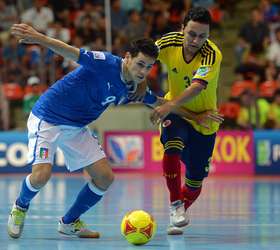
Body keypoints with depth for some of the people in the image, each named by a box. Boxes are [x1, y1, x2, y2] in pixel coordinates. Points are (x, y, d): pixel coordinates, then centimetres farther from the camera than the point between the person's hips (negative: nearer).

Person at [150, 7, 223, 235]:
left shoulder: (212, 55, -27)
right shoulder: (170, 42, -17)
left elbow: (197, 87, -40)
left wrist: (169, 106, -54)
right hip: (175, 112, 1)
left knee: (195, 180, 7)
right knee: (172, 148, -32)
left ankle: (182, 212, 37)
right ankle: (175, 205, -20)